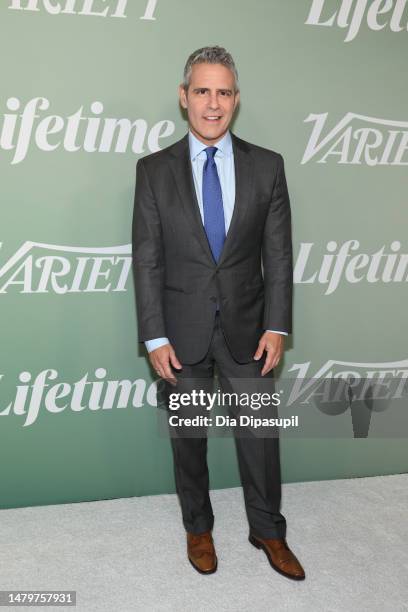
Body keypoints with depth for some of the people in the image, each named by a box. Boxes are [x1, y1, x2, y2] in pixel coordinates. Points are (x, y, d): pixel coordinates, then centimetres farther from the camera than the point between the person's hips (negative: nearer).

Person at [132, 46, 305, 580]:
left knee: (260, 434, 10)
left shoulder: (267, 166, -1)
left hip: (246, 328, 1)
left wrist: (277, 326, -7)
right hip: (182, 331, 0)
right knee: (188, 437, 14)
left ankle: (268, 530, 32)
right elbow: (147, 260, -5)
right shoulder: (154, 169, -3)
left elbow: (278, 254, -1)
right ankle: (198, 527, 36)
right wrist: (154, 337, -9)